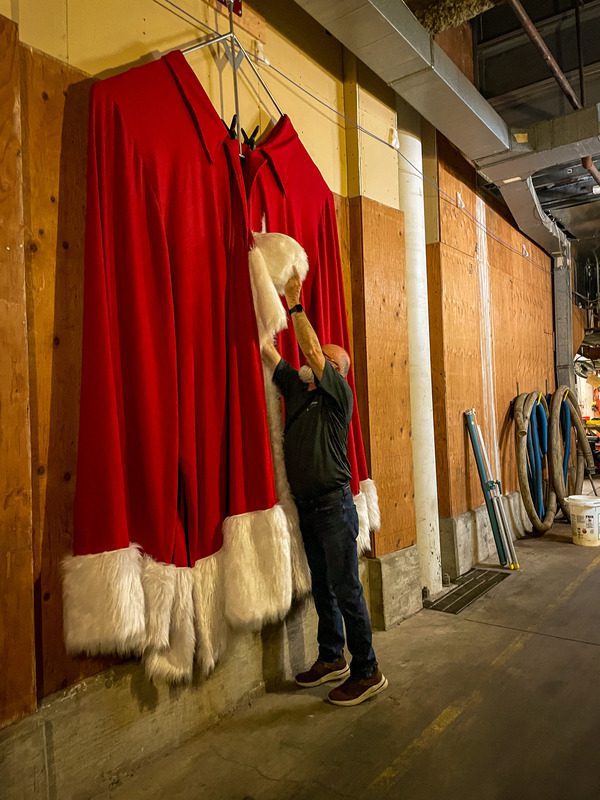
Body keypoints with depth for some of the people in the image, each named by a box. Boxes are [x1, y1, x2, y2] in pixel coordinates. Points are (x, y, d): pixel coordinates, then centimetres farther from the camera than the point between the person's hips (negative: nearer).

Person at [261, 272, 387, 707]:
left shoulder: (339, 395, -6)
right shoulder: (298, 390, 10)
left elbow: (312, 352, -19)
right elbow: (268, 350, 7)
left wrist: (295, 304, -14)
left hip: (333, 505, -7)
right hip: (306, 505, 7)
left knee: (347, 590, 0)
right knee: (322, 588, 17)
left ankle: (367, 672, 14)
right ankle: (332, 659, 32)